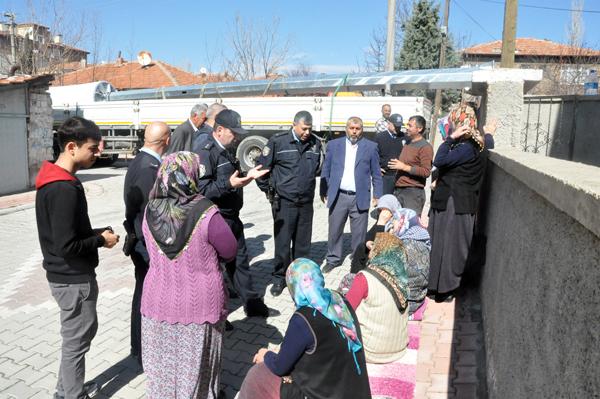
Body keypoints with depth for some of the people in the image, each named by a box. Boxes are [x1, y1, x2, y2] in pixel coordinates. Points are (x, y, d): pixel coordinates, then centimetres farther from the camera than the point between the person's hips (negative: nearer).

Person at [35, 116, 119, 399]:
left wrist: (96, 231, 5)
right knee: (77, 340, 7)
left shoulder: (52, 180, 6)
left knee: (80, 333, 23)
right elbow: (67, 246, -27)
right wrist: (101, 240, -13)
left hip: (64, 274, 10)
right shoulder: (65, 188, -26)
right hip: (74, 278, -10)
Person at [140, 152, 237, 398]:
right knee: (194, 364, 17)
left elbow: (151, 250, 7)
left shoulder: (150, 211, -9)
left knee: (162, 363, 22)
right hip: (199, 302, -3)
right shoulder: (206, 214, -23)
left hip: (158, 300, 4)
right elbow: (230, 252, -10)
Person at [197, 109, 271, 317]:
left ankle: (252, 303, 30)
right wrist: (229, 184, -33)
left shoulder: (227, 151, 12)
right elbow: (202, 189, -24)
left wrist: (248, 176, 8)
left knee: (240, 261, 17)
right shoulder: (206, 153, -17)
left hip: (232, 218, 9)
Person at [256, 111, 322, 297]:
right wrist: (268, 190, 1)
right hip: (284, 202, -4)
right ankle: (279, 278, 19)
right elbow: (262, 166, -3)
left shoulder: (315, 143, 4)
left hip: (306, 202, 4)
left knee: (303, 244, 13)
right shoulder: (278, 141, -9)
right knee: (282, 243, 3)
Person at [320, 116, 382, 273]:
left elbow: (376, 173, 6)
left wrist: (377, 195, 2)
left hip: (360, 198, -1)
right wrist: (323, 191, 5)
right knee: (334, 230, 9)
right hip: (338, 196, 1)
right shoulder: (334, 144, 6)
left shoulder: (370, 147, 4)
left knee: (359, 233, 7)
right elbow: (326, 170, 9)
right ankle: (333, 259, 25)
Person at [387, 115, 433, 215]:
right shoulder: (407, 144, 17)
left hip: (413, 192, -8)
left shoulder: (425, 147, -9)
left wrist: (404, 167, -17)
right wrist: (397, 166, 13)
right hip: (398, 190, 8)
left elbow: (426, 172, -18)